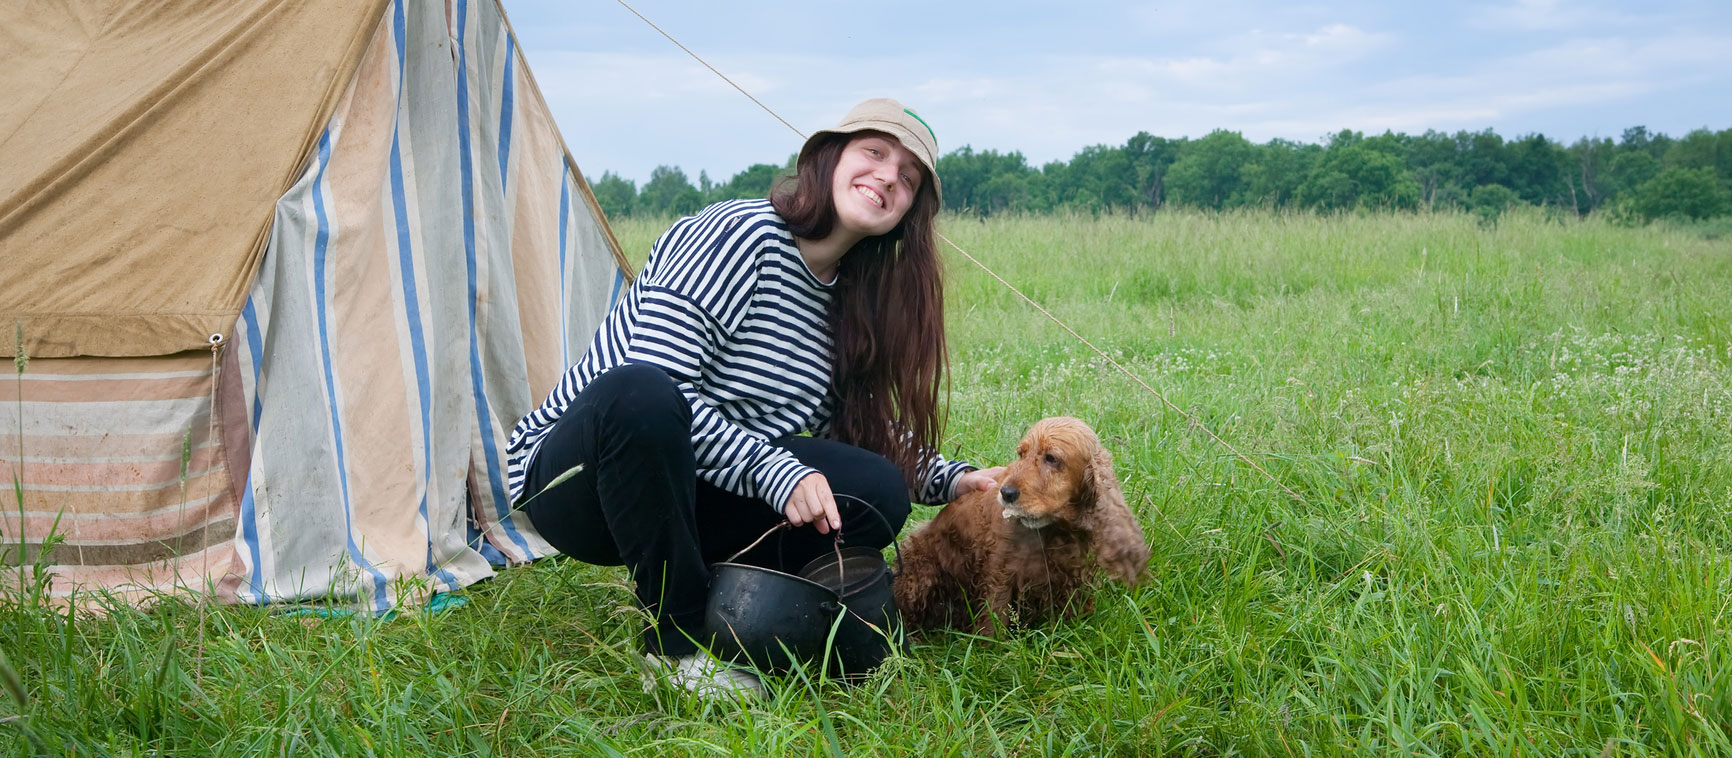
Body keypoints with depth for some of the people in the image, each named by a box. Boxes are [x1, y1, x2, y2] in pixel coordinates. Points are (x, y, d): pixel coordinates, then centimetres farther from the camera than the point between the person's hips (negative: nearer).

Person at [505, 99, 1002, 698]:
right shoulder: (736, 233, -18)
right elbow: (660, 384, -26)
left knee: (878, 492, -17)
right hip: (574, 480, -6)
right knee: (639, 392, -41)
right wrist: (776, 473, -31)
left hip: (686, 494, 6)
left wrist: (954, 480, 3)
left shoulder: (854, 299, 6)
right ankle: (677, 639, -24)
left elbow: (864, 428, 18)